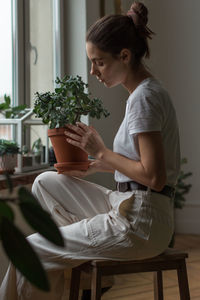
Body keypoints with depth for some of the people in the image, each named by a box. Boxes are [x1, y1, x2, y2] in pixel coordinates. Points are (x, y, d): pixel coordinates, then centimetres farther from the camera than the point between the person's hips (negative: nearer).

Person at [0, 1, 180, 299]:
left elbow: (154, 177, -22)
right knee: (46, 182, 14)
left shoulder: (144, 97, -16)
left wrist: (101, 152, -12)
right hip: (127, 208, 10)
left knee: (30, 251, -5)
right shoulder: (147, 92, 13)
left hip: (139, 222, -10)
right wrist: (94, 166, 6)